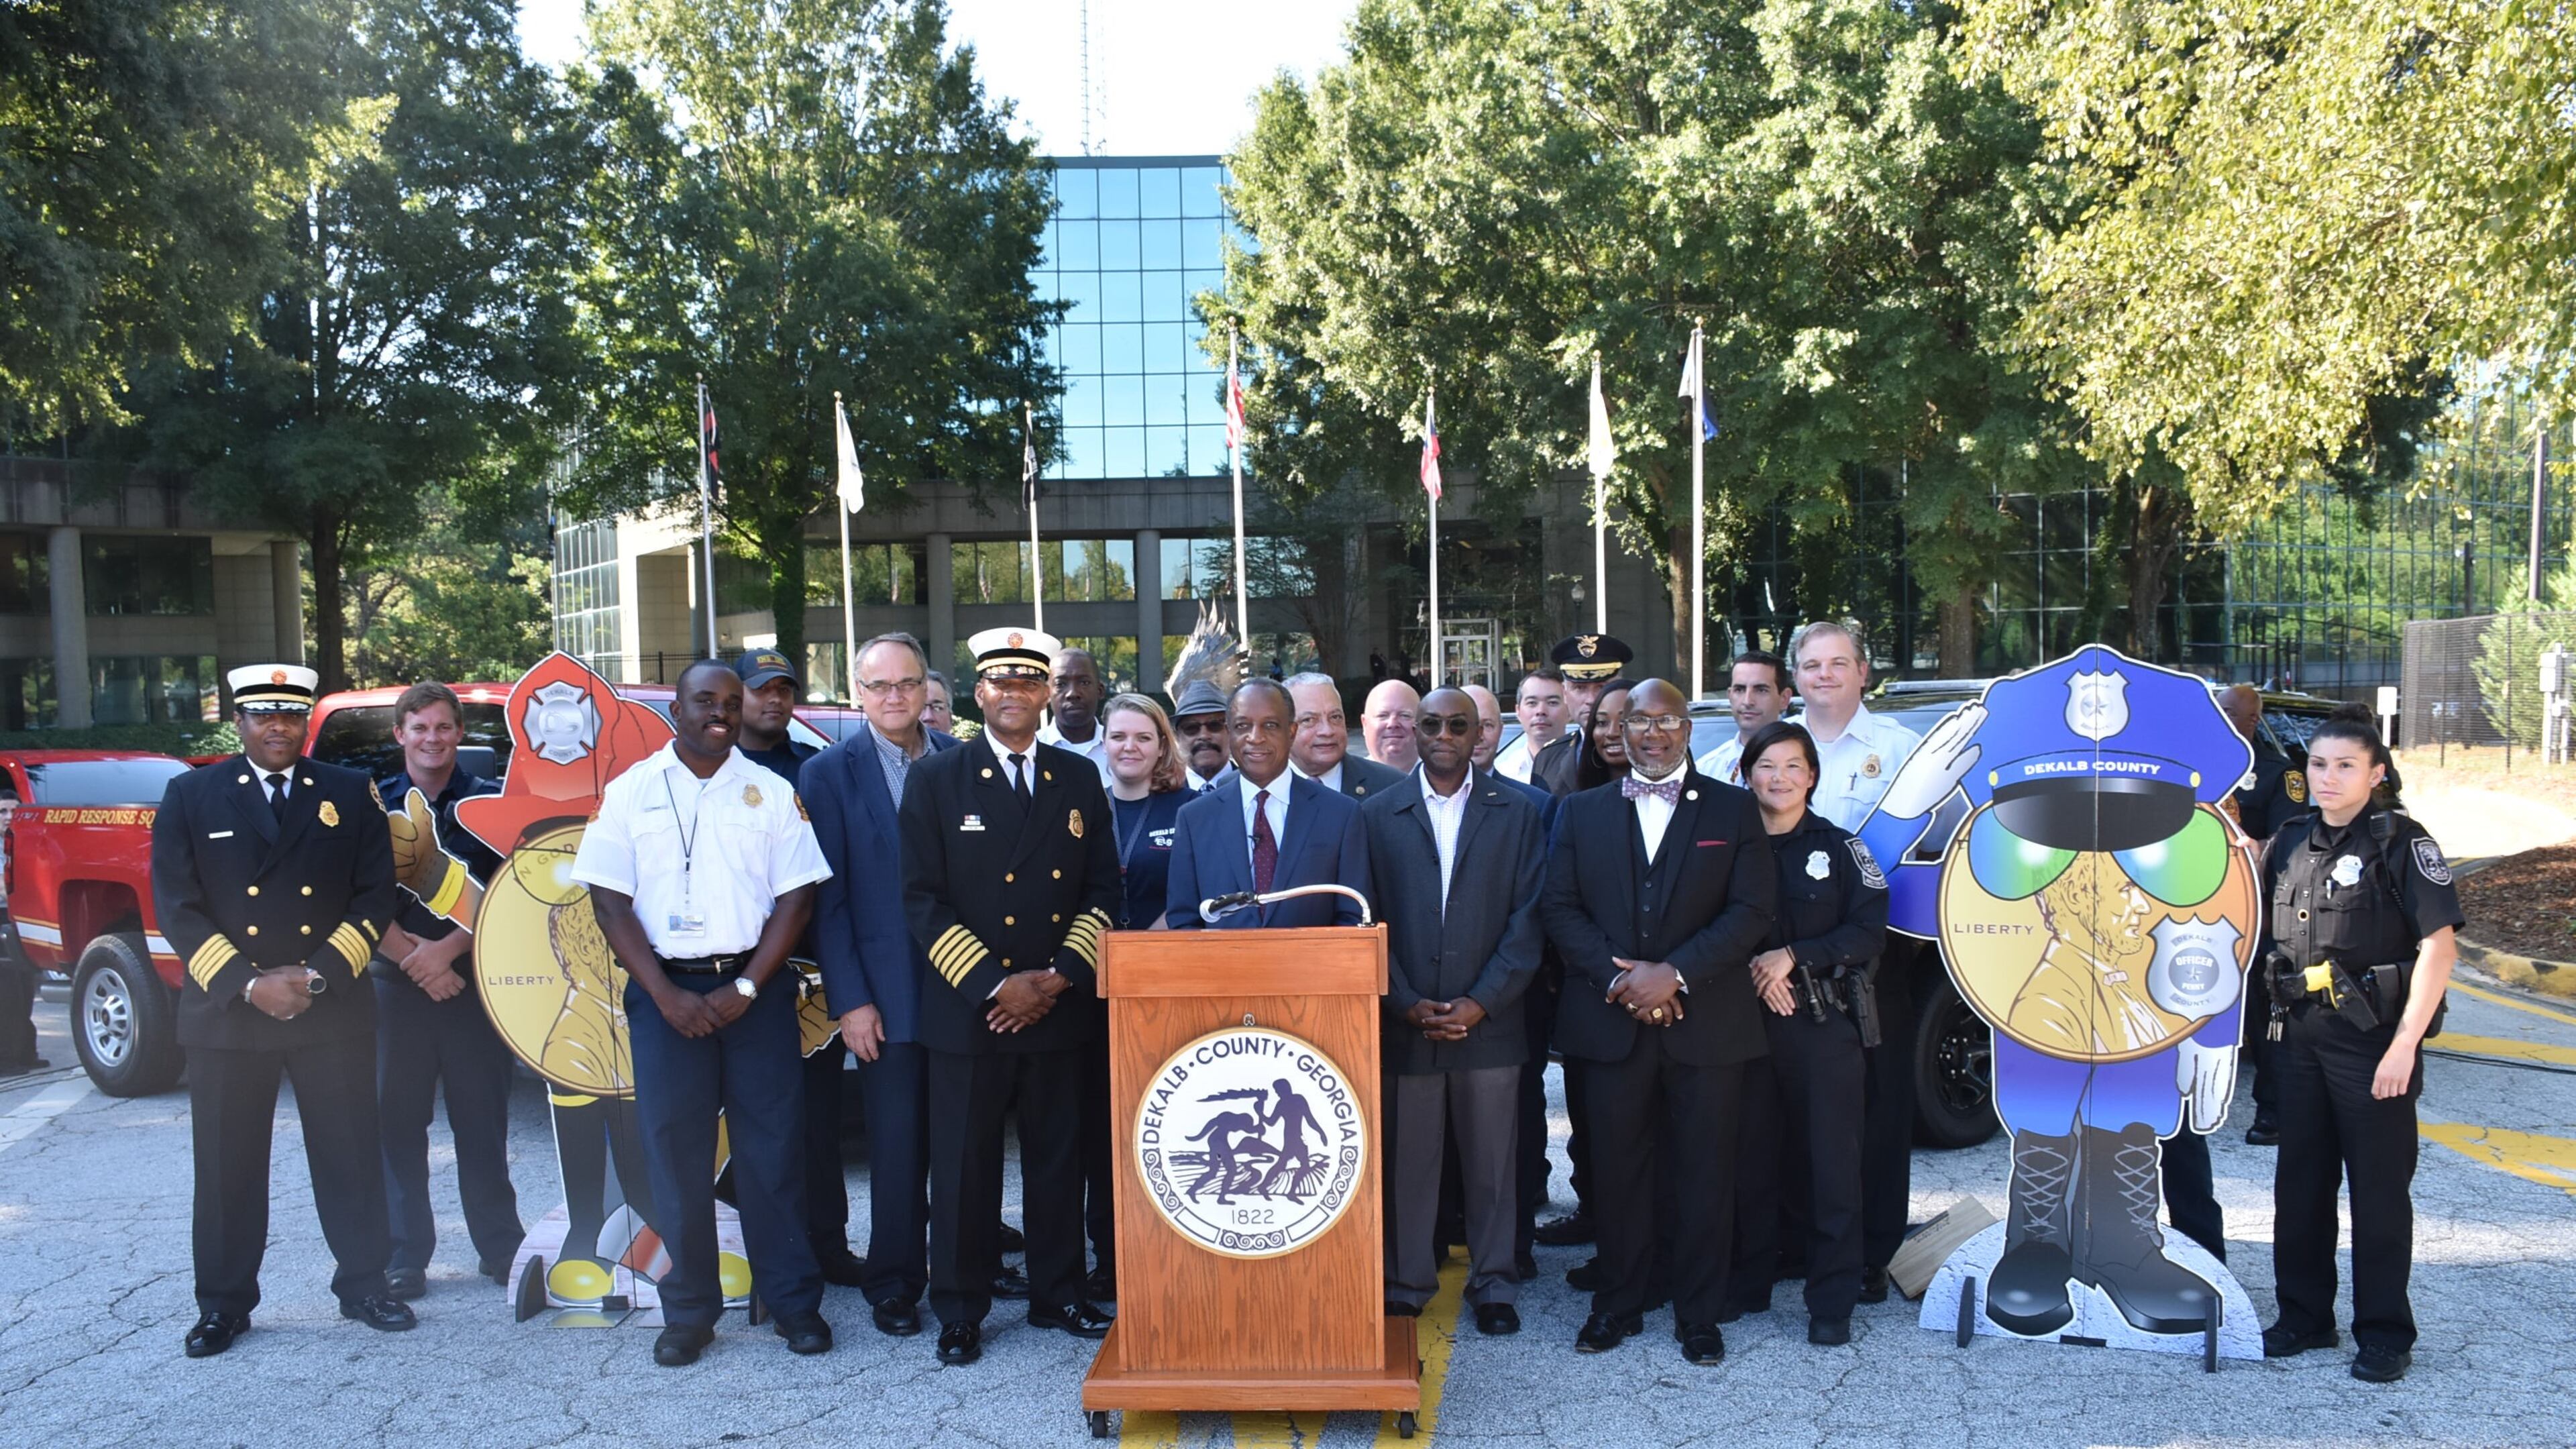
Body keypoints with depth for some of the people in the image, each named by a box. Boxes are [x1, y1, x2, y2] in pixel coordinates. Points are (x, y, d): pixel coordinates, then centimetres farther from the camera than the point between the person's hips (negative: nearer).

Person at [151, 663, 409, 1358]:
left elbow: (374, 894, 2)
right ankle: (224, 1305, 20)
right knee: (227, 1167, 7)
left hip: (334, 1013, 0)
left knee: (351, 1158, 5)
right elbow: (176, 906, -2)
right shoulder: (191, 797, 4)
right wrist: (249, 984, -12)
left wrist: (320, 974, -10)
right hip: (225, 1015, 0)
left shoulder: (350, 794, 6)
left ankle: (363, 1285, 19)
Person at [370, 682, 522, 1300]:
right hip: (395, 985, 1)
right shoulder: (375, 803, 5)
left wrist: (448, 949, -12)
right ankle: (405, 1258, 12)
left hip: (472, 981, -1)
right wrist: (413, 959, -9)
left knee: (482, 1122, 4)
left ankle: (500, 1248, 13)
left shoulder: (489, 801, 3)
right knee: (398, 1123, 4)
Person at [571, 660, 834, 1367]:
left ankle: (794, 1301, 12)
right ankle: (688, 1312, 16)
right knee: (674, 1150, 4)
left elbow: (796, 897, 1)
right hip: (665, 989, 0)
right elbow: (610, 899, 1)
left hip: (754, 987, 0)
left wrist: (744, 989, -9)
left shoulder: (771, 792, 5)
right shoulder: (632, 791, 5)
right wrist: (666, 995, -8)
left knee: (772, 1146, 2)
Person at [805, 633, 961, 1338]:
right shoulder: (830, 772, -1)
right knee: (897, 1144, 5)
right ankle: (894, 1285, 20)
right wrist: (849, 1000, -8)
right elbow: (827, 896, -4)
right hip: (888, 992, -2)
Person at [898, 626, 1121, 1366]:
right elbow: (923, 900, -5)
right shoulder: (936, 780, 0)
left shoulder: (1080, 778, 8)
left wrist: (1060, 978, -6)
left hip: (1060, 1007, 3)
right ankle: (960, 1311, 18)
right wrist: (996, 986, -13)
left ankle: (1058, 1297, 26)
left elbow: (1103, 889, 7)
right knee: (963, 1166, 4)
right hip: (968, 1011, -2)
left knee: (1057, 1158, 11)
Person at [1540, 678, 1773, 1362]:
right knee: (1616, 1171, 7)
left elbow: (1750, 912, -3)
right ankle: (1618, 1304, 23)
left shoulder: (1733, 809, 5)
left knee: (1705, 1174, 5)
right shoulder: (1582, 812, 10)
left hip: (1706, 1023, -1)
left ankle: (1699, 1315, 19)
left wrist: (1675, 972, -15)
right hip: (1612, 1023, 1)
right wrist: (1618, 977, -12)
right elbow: (1559, 909, 3)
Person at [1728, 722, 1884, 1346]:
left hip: (1825, 1021, -1)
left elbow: (1869, 931, -4)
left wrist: (1792, 956, -13)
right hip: (1748, 1019, 2)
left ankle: (1832, 1301, 8)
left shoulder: (1839, 847, 3)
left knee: (1831, 1160, -1)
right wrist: (1754, 969, -11)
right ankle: (1749, 1281, 20)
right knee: (1753, 1155, 6)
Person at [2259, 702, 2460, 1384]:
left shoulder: (2401, 843, -9)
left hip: (2373, 1040, -6)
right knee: (2299, 1182, 12)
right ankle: (2305, 1316, 25)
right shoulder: (2291, 843, 9)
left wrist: (2404, 1045, -20)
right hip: (2301, 1038, 6)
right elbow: (2255, 933, 19)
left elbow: (2440, 945, -16)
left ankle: (2384, 1333, 15)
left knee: (2379, 1189, 3)